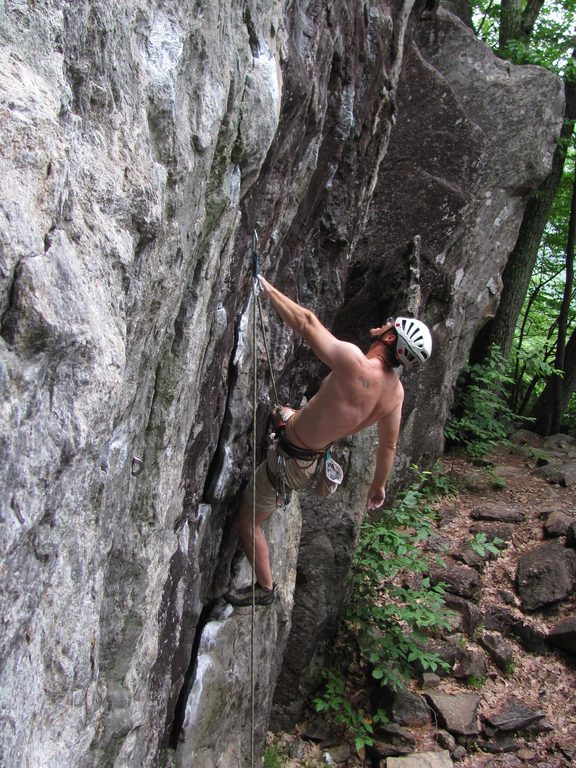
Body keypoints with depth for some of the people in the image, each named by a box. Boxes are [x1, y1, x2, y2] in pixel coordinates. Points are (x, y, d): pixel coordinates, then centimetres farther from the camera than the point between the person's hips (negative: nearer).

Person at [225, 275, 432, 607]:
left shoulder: (354, 362, -34)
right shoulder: (396, 391, -11)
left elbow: (306, 322, -28)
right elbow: (389, 446, 2)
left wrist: (268, 289, -14)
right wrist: (379, 485, 19)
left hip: (291, 458, -7)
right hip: (316, 454, 7)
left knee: (246, 522, 12)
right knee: (285, 413, 36)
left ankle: (265, 587, 29)